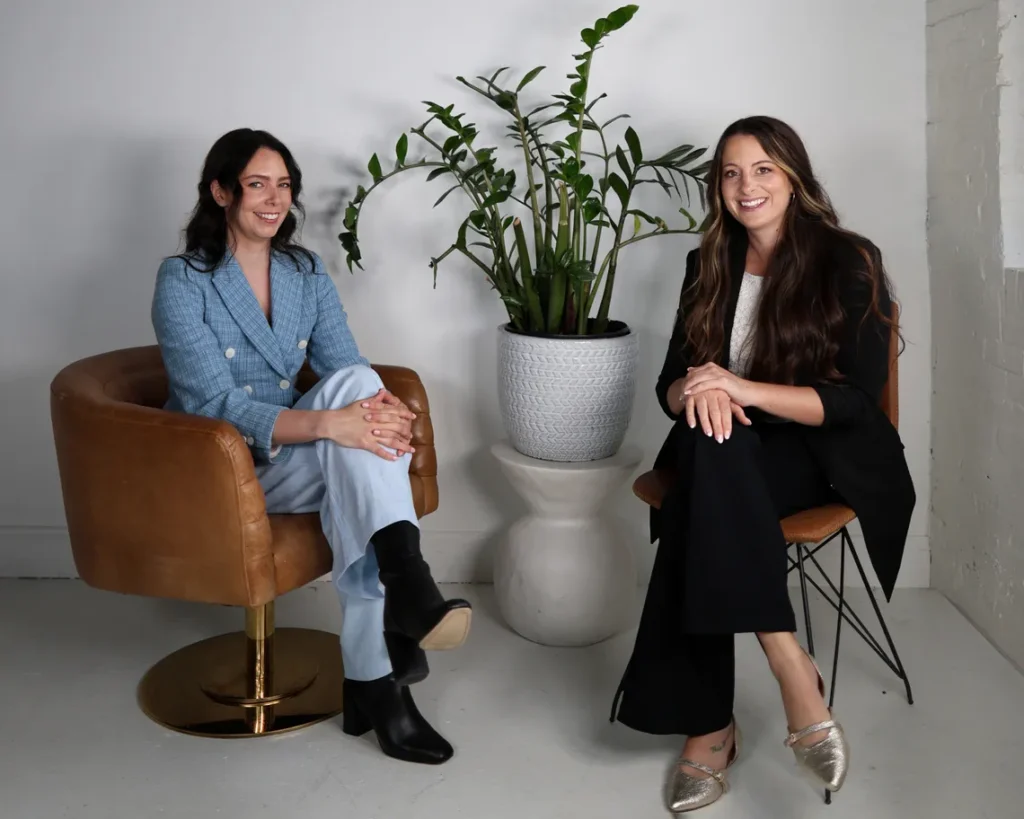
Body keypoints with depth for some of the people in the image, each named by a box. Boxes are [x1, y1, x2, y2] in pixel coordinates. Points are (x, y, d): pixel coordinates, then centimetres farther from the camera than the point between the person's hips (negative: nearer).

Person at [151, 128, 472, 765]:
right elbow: (215, 405, -21)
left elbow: (347, 369, -4)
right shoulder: (184, 281, -10)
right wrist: (328, 422, -37)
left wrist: (381, 408, -30)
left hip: (300, 452, 5)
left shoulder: (307, 272, 7)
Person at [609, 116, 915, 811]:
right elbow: (671, 386, 5)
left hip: (828, 455, -4)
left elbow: (858, 401, -11)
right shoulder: (709, 267, 10)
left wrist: (745, 389, -24)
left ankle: (710, 725, -28)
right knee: (706, 436, -34)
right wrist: (700, 389, -20)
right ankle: (793, 674, -33)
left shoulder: (850, 263, -4)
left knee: (695, 509, -34)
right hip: (729, 455, 4)